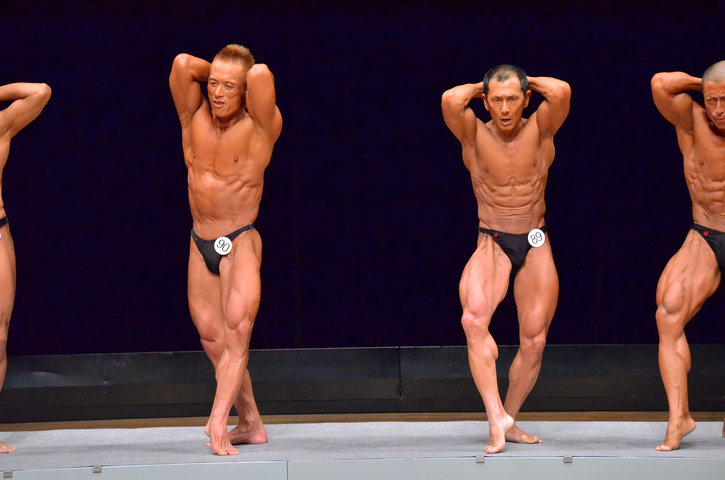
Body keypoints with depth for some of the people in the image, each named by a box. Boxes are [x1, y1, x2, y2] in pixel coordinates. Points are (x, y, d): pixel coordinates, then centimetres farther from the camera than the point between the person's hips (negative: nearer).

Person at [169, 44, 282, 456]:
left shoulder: (258, 127, -12)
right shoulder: (196, 120, -1)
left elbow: (261, 76, -28)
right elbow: (183, 64, -11)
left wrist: (248, 77, -7)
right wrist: (214, 73, 3)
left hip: (240, 243, -5)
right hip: (201, 244, 5)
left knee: (237, 328, -21)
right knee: (213, 337, 3)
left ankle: (218, 422, -30)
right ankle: (251, 423, 13)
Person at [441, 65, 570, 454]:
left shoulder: (539, 130, -2)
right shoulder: (475, 136, -4)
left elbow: (561, 92, -20)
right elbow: (450, 101, -22)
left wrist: (529, 82, -2)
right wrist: (478, 87, -3)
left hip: (535, 247, 2)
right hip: (491, 246, -2)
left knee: (534, 340, -1)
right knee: (473, 319, -29)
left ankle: (508, 422, 17)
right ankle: (496, 417, -35)